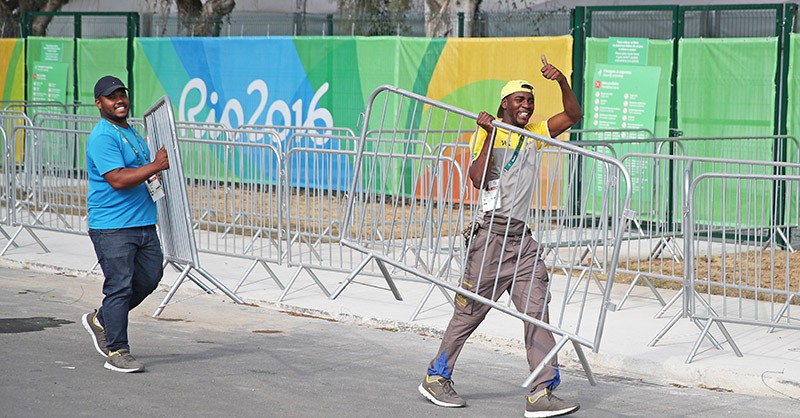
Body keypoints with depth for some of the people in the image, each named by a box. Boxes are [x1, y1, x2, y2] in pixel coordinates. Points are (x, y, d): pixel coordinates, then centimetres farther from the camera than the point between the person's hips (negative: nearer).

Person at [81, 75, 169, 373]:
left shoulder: (130, 131, 18)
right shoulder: (102, 137, -13)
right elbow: (117, 180, -23)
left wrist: (152, 180, 11)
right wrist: (155, 166, -22)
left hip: (143, 223, 9)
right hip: (112, 226, -9)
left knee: (149, 278, 12)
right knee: (119, 286, -7)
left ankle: (101, 320, 29)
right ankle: (117, 353, 0)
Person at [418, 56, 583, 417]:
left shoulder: (533, 133, 15)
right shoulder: (484, 133, -1)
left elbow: (573, 116, 9)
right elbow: (479, 178, -14)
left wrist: (562, 82, -6)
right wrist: (489, 134, -17)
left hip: (522, 239, 5)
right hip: (491, 235, -5)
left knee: (538, 312, -5)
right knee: (470, 312, 1)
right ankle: (436, 377, 18)